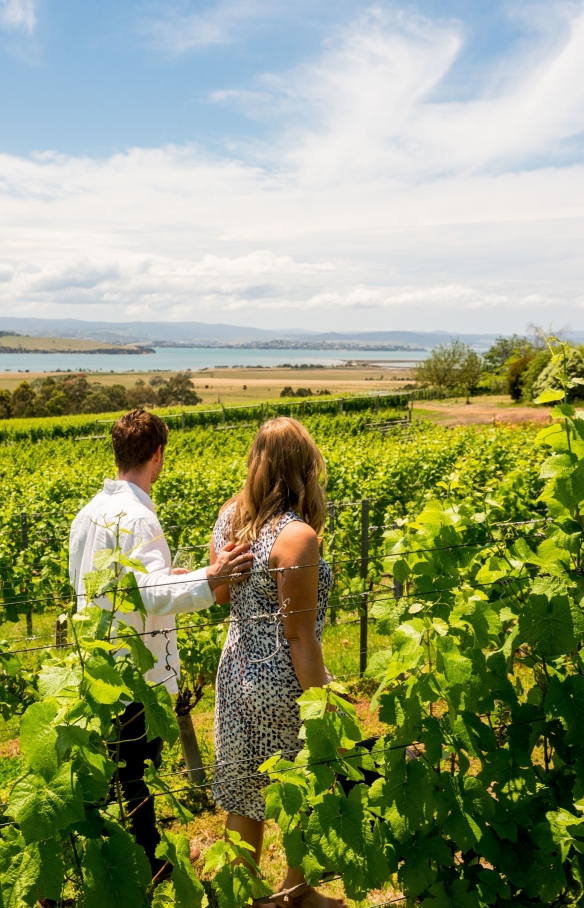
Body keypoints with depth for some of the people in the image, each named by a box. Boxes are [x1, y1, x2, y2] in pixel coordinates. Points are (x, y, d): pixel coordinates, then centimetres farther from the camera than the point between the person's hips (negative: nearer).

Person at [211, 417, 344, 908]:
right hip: (283, 681, -6)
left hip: (237, 670, 7)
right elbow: (299, 637, -21)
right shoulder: (297, 536, -25)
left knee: (244, 797, 21)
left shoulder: (229, 514, -3)